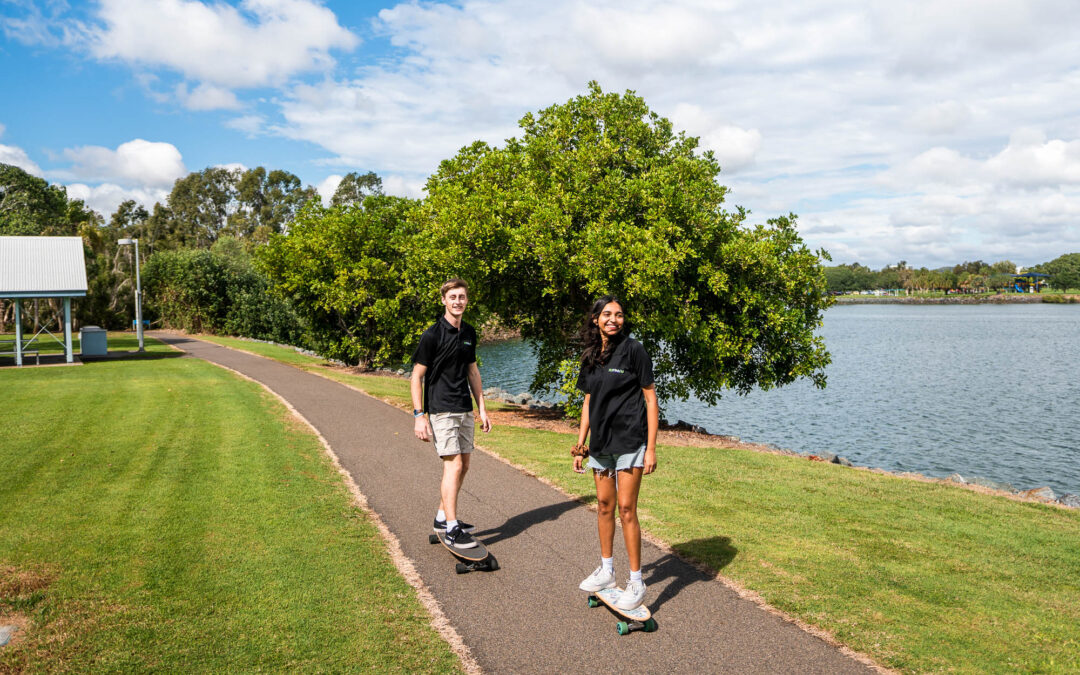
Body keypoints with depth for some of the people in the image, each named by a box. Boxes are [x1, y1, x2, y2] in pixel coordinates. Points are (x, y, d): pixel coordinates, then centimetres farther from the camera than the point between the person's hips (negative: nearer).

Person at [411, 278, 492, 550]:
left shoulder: (469, 333, 10)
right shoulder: (432, 335, -10)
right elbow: (417, 376, -9)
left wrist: (482, 409, 17)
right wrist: (419, 415, -15)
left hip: (464, 410, 7)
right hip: (441, 410, -7)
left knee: (462, 465, 11)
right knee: (454, 465, -12)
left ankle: (443, 517, 26)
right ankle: (451, 529, -6)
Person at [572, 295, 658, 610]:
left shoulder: (633, 349, -8)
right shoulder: (590, 356, 9)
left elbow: (650, 398, -8)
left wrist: (651, 448, -12)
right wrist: (580, 445, 14)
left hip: (629, 441, -6)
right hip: (601, 442, 6)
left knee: (626, 508, -6)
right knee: (604, 506, 13)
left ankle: (636, 583, 6)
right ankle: (606, 571, 29)